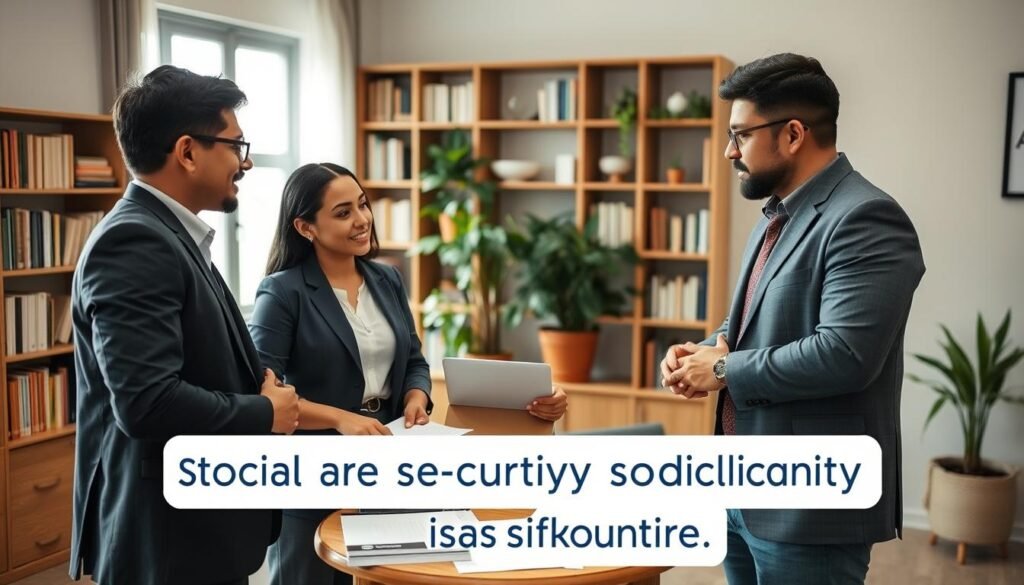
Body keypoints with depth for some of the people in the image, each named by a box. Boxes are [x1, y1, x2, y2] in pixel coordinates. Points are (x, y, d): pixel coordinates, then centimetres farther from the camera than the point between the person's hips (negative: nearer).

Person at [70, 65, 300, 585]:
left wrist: (260, 389, -1)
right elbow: (147, 401, -29)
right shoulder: (134, 242, -20)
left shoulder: (168, 236, 11)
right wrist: (266, 414, -15)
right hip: (170, 538, -9)